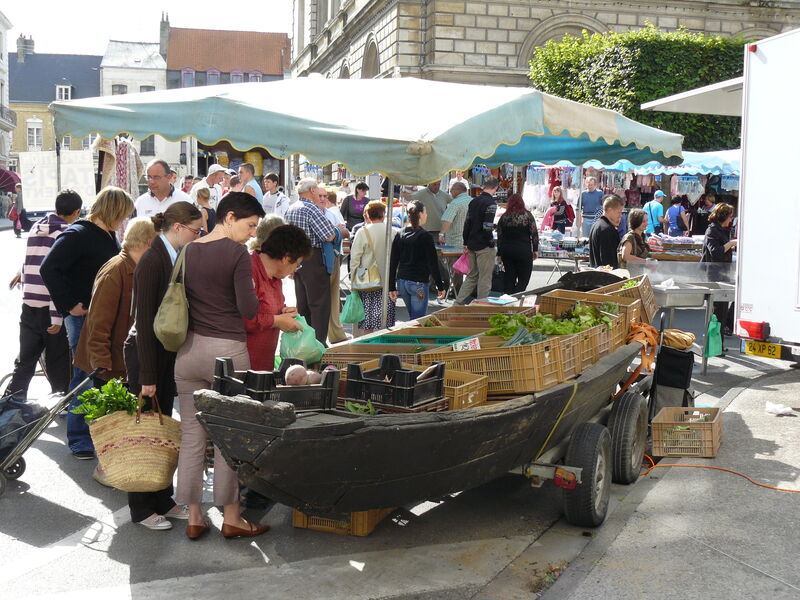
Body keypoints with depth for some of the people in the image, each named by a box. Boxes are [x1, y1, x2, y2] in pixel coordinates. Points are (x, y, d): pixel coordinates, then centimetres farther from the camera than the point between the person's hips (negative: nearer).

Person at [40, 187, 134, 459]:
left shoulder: (108, 235, 12)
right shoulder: (77, 235, -15)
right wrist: (70, 305, -20)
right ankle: (79, 439, 9)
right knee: (85, 377, -2)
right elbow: (49, 268, -22)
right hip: (84, 317, -8)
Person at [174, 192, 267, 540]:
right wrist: (252, 290, 7)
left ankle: (193, 518, 17)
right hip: (227, 351, -6)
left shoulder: (188, 251, 8)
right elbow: (248, 309, -12)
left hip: (189, 350, 6)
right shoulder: (237, 253, -10)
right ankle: (231, 517, 15)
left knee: (191, 435, 9)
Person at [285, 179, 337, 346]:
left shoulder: (290, 209, 12)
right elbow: (329, 236, -20)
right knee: (320, 303, -3)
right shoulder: (312, 209, -16)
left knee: (302, 303, 17)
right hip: (313, 259, -9)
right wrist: (338, 230, -1)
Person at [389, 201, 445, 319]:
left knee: (413, 317, 20)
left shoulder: (400, 235, 5)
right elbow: (433, 264, -11)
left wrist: (391, 287, 10)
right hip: (419, 283, -6)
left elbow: (393, 263, 6)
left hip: (401, 282, 6)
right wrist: (440, 286, -3)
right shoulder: (425, 236, -10)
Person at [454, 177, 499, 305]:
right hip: (484, 246, -8)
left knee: (472, 275, 17)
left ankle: (458, 302, 15)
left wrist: (466, 243, 15)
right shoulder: (490, 203, -14)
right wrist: (491, 242, -9)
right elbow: (487, 226, -21)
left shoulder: (474, 201, 10)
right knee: (485, 277, 1)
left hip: (472, 245, 8)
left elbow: (467, 223, 12)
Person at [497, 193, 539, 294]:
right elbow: (534, 234, -4)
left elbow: (499, 236, 7)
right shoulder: (527, 215, -2)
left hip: (506, 251, 3)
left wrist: (499, 252, 14)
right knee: (524, 278, 2)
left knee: (509, 277, 11)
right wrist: (535, 250, 2)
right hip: (523, 251, -3)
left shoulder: (504, 217, 6)